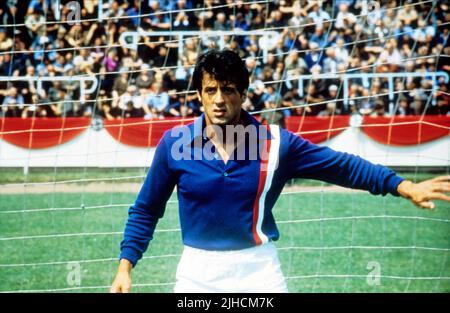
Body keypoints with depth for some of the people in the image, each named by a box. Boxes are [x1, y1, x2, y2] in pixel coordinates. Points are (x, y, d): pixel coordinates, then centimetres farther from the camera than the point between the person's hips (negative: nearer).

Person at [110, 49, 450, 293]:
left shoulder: (276, 142, -4)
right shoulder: (174, 143, -4)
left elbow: (341, 164, 0)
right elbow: (145, 211, 6)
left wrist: (403, 186, -8)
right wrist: (126, 266, -1)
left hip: (258, 270, 0)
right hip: (198, 271, 0)